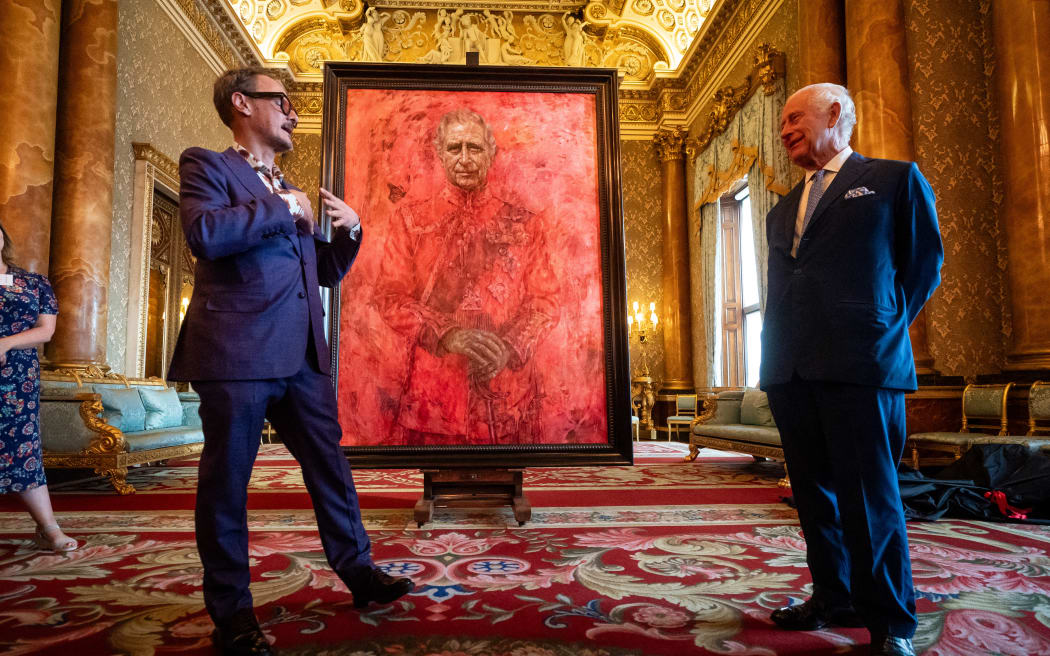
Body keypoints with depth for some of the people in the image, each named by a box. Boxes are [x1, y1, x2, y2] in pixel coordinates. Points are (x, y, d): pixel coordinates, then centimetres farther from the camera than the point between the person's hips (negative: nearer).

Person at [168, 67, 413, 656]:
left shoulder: (290, 191, 23)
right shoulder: (206, 165, 3)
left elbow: (326, 272, 28)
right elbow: (205, 233, -19)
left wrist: (350, 230, 11)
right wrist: (283, 210, -8)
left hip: (302, 355, 7)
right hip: (237, 352, -7)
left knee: (331, 468, 12)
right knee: (227, 482, 3)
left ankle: (359, 571, 26)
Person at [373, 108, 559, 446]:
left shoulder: (524, 224, 7)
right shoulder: (410, 220, 7)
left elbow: (545, 300, 5)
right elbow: (389, 297, -1)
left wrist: (510, 347, -14)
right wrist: (448, 335, -17)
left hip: (510, 389, 1)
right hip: (433, 391, 0)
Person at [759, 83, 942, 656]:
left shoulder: (896, 179, 8)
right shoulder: (782, 212, 23)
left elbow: (925, 263, 8)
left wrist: (880, 327, 3)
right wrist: (776, 357, 10)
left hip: (861, 365, -6)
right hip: (790, 371, 6)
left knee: (870, 496, -3)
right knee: (815, 493, 12)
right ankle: (834, 598, 26)